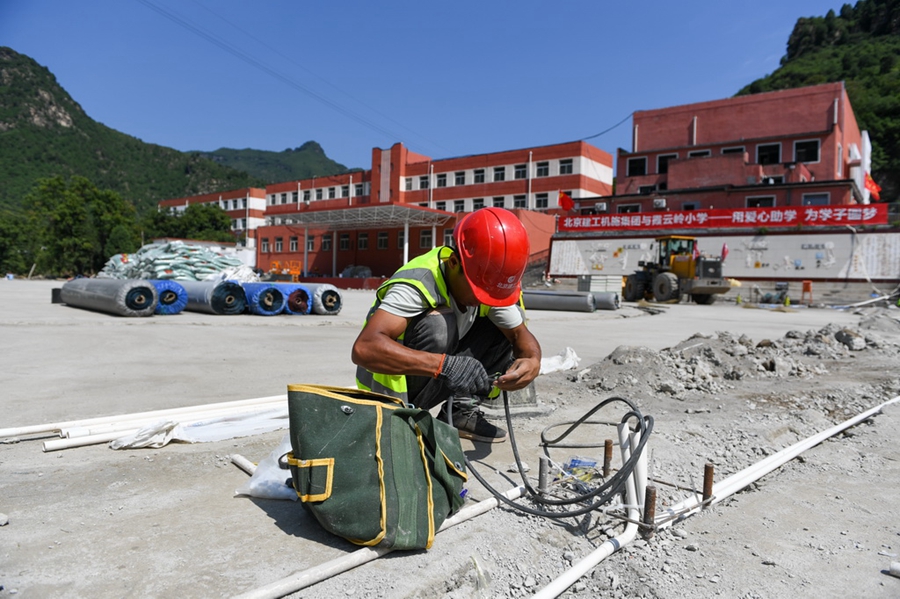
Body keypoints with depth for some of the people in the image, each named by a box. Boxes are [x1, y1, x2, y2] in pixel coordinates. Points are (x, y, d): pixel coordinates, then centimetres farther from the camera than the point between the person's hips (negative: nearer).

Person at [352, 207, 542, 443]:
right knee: (438, 323, -33)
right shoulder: (419, 283, -32)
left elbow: (520, 334, -4)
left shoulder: (493, 284, -11)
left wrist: (533, 361, -28)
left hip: (434, 382, 7)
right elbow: (364, 348, -44)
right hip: (388, 383, -6)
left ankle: (460, 411, -2)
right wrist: (444, 365, -52)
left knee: (506, 330, -7)